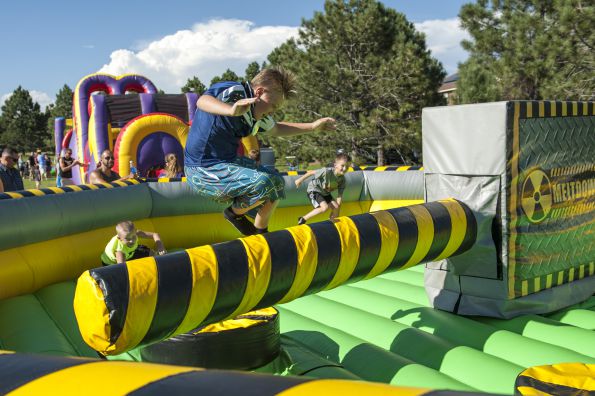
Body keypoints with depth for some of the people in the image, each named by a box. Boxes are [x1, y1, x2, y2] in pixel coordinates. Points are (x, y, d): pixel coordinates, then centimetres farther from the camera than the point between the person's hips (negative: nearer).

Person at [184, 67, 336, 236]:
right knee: (263, 183, -27)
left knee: (277, 184, 13)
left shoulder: (257, 114, 7)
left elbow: (276, 129, 27)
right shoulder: (234, 91, -20)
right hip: (202, 172, -10)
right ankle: (235, 213, 1)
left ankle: (260, 234, 23)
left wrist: (313, 126, 21)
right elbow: (202, 101, -41)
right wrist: (232, 110, -61)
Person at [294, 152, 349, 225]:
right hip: (314, 190, -7)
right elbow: (312, 172, -22)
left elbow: (340, 194, -8)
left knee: (336, 208, -4)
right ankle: (302, 219, -12)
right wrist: (300, 180, -12)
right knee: (325, 207, -25)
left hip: (325, 193, 7)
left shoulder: (342, 179, -16)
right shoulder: (327, 171, -34)